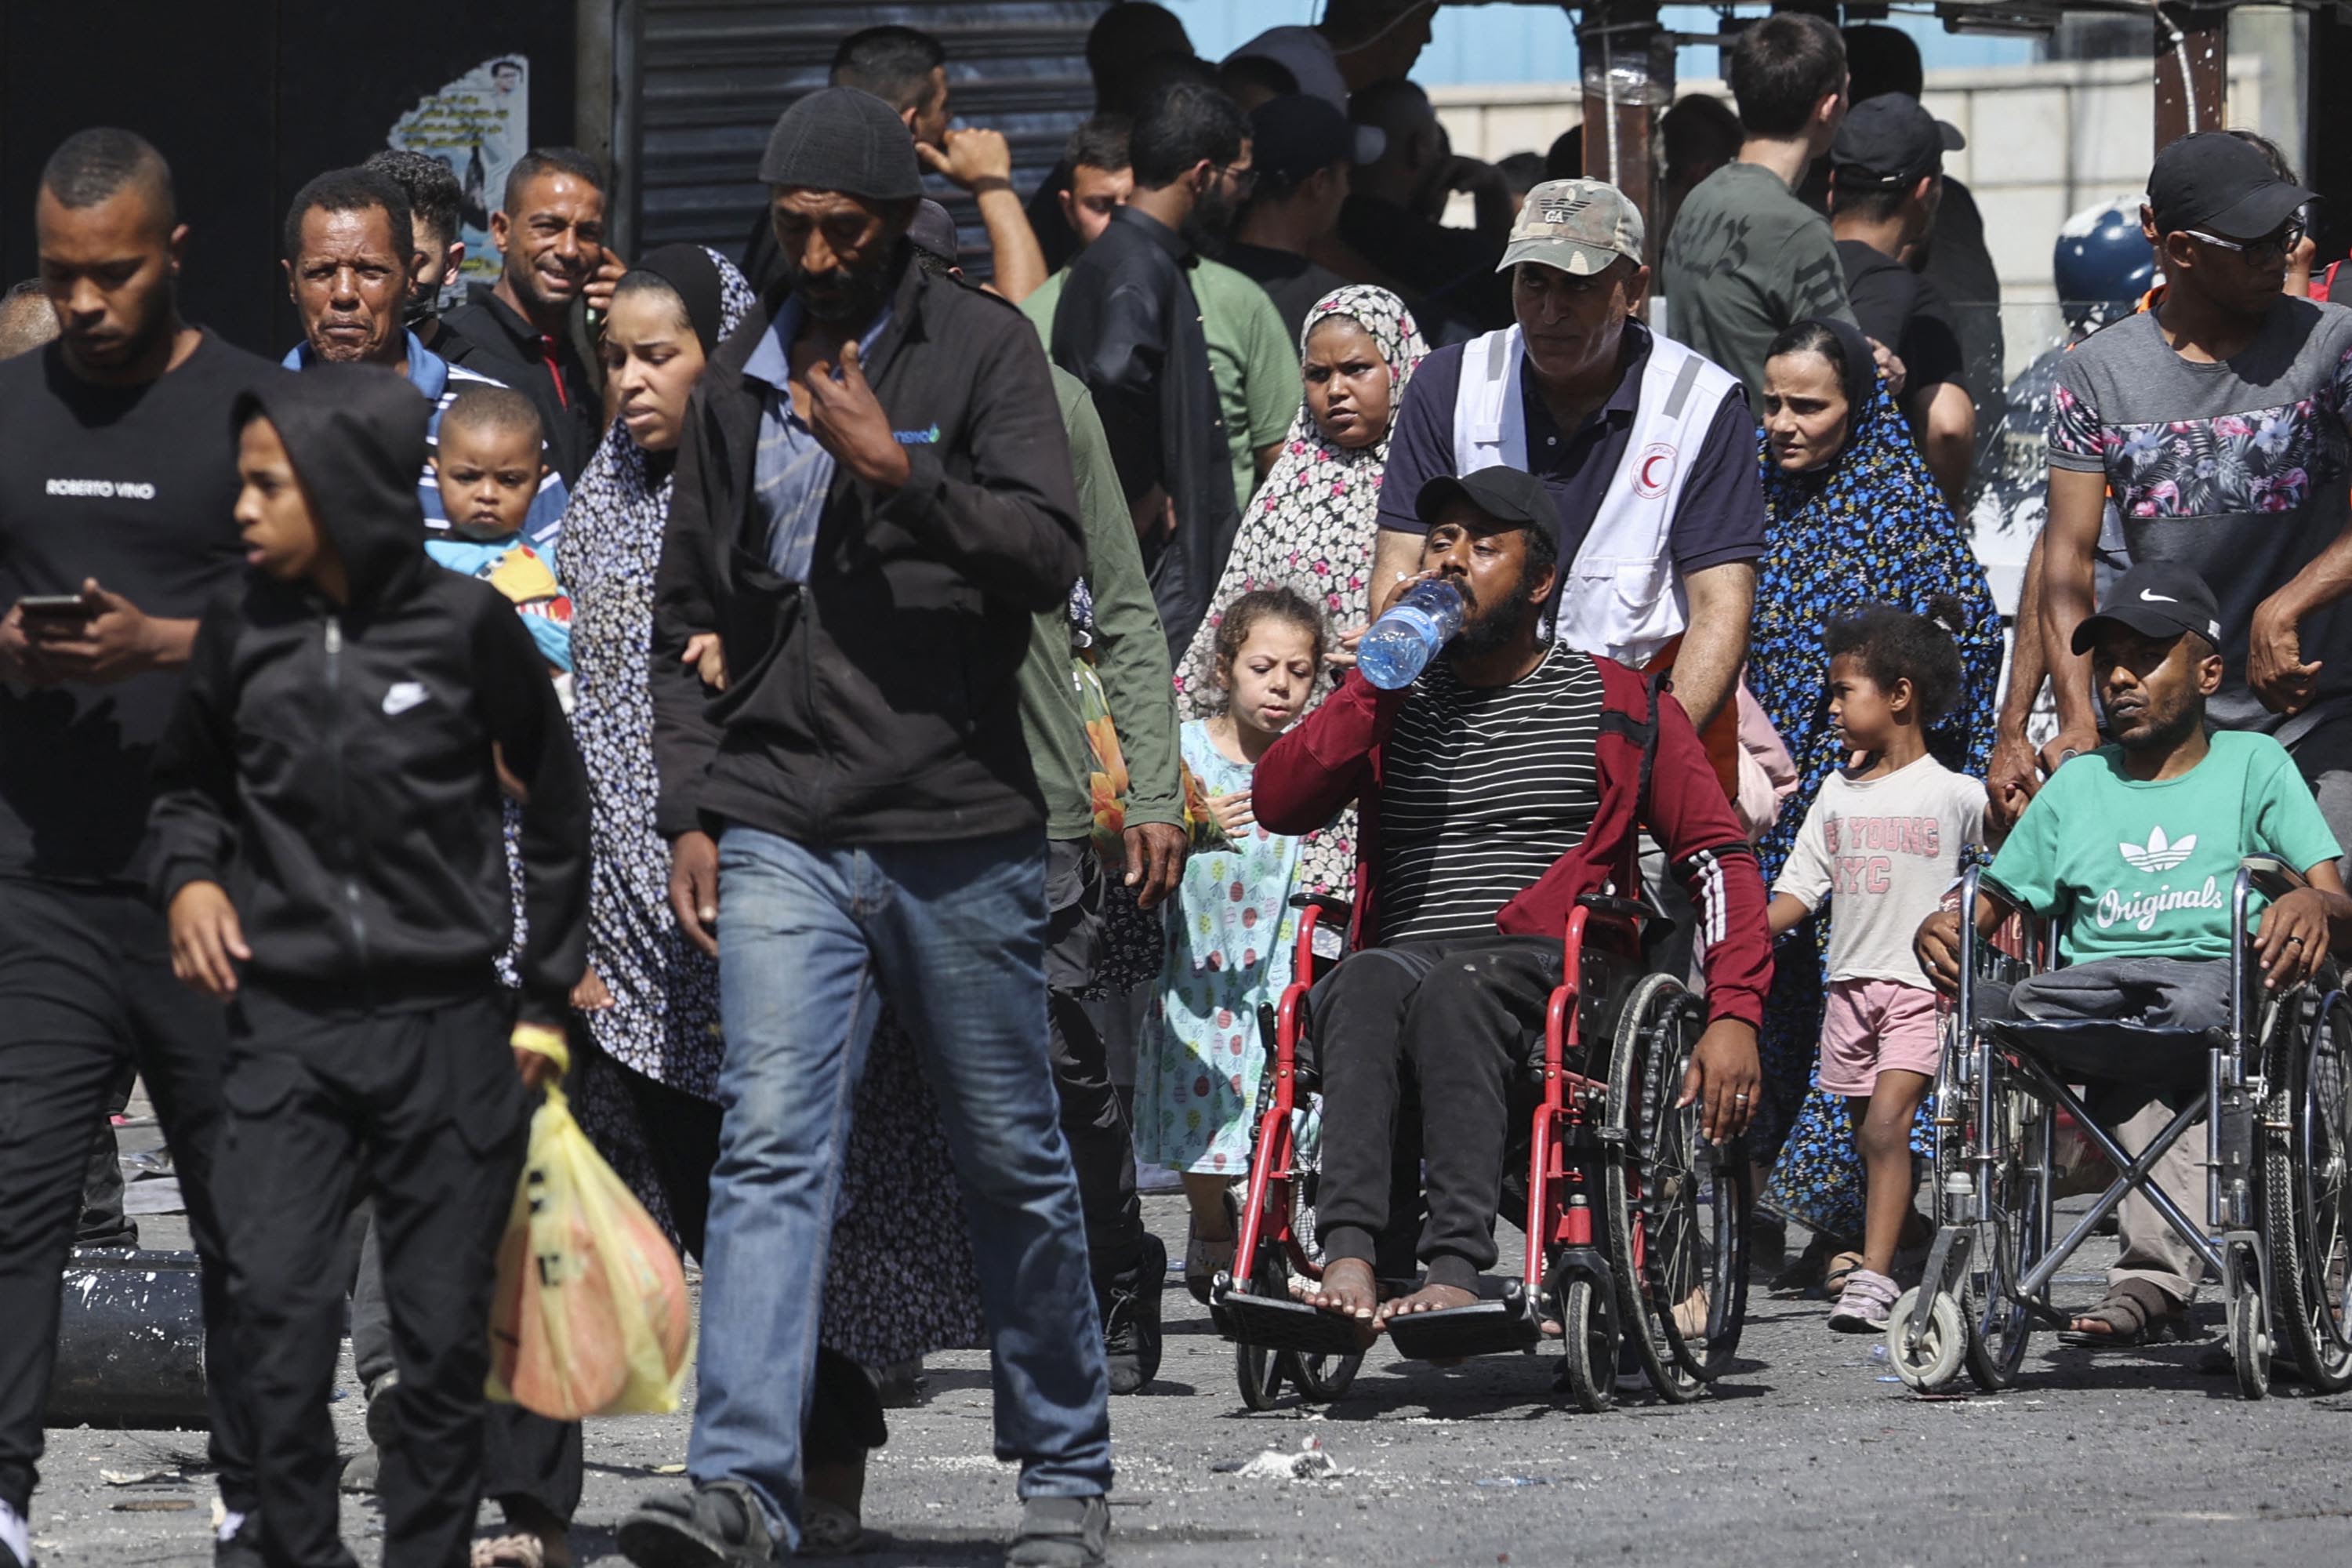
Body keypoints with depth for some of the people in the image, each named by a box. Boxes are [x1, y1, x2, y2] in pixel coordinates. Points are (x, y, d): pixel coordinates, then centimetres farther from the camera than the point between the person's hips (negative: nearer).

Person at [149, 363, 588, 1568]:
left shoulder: (464, 625, -4)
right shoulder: (242, 631, 2)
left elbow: (556, 805, 7)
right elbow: (191, 782, 20)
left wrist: (546, 998, 8)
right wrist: (190, 874, -1)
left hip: (446, 1027, -1)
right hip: (286, 1027, 1)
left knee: (444, 1333, 2)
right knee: (279, 1309, -12)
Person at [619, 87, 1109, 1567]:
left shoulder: (982, 348, -1)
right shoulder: (740, 384, 11)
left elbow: (1049, 556, -11)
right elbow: (694, 616, 18)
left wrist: (897, 466, -20)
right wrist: (692, 809, 9)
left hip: (961, 825, -2)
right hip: (782, 823, 2)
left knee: (1013, 1159, 9)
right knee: (771, 1142, -13)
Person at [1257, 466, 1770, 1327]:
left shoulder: (1621, 707, 15)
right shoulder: (1395, 698, 23)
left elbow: (1720, 858, 10)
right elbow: (1278, 804, 9)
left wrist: (1734, 1016, -5)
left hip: (1544, 970, -2)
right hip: (1403, 955, 2)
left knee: (1453, 992, -38)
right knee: (1368, 984, -36)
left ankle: (1458, 1271, -53)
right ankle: (1348, 1255, -53)